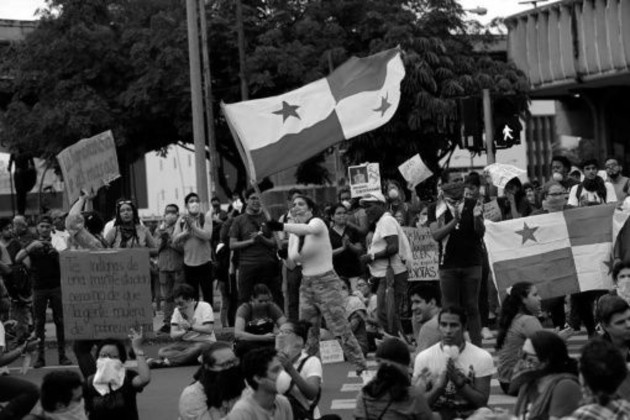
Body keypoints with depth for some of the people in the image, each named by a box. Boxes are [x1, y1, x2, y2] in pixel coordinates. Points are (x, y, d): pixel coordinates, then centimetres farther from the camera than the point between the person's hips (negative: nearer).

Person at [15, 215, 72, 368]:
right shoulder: (33, 245, 9)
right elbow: (17, 259, -4)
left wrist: (55, 251, -17)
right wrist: (30, 248, -18)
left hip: (56, 286, 0)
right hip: (39, 288, 1)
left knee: (60, 321, -2)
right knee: (39, 322, -1)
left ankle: (62, 355, 2)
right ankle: (40, 357, 2)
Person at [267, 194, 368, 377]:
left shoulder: (317, 222, -11)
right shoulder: (294, 234, 9)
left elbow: (308, 229, -36)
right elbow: (292, 263, 13)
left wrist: (282, 226, -49)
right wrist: (284, 256, -11)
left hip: (326, 282, -7)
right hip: (306, 284, 7)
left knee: (341, 329, -8)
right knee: (307, 331, 7)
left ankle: (361, 367, -1)